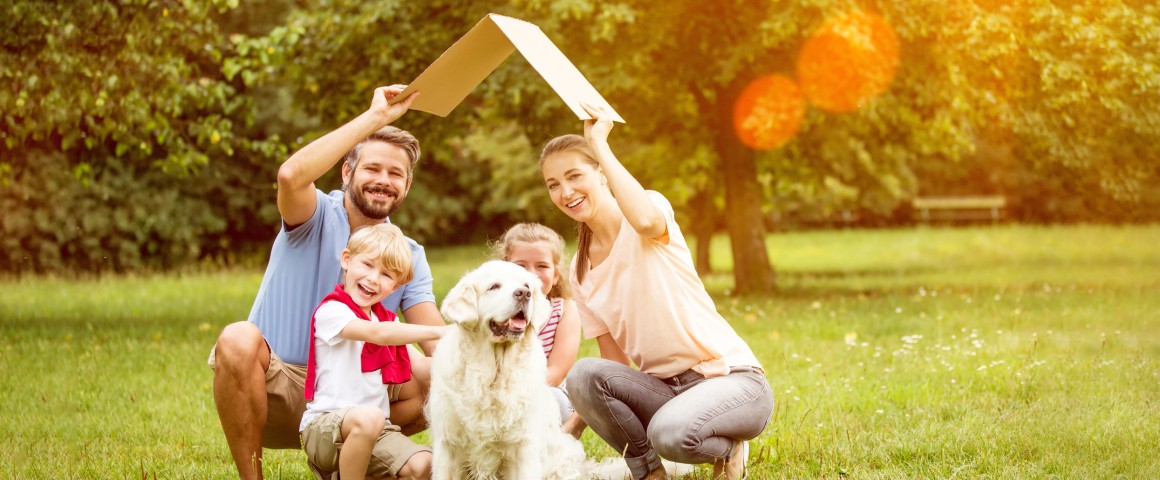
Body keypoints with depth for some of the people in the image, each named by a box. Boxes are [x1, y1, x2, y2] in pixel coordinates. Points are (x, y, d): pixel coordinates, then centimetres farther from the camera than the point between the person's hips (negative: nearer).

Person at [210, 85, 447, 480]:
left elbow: (437, 338, -4)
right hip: (275, 393, -4)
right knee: (239, 339, -35)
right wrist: (375, 116, -29)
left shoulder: (409, 257, 7)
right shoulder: (317, 218, -6)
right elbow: (291, 177, -31)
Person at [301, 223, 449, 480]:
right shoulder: (331, 311, -9)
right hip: (324, 425, -7)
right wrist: (439, 332, -27)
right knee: (368, 418, -39)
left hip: (376, 430, 7)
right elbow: (377, 333, -25)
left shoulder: (386, 318, 17)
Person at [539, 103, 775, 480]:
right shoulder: (580, 272, 10)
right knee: (583, 375, -24)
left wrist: (599, 144, -23)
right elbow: (615, 361, 11)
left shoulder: (652, 206, -6)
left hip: (731, 376, -5)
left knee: (669, 433, -36)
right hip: (664, 388, 5)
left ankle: (728, 446, 0)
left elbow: (645, 219, -34)